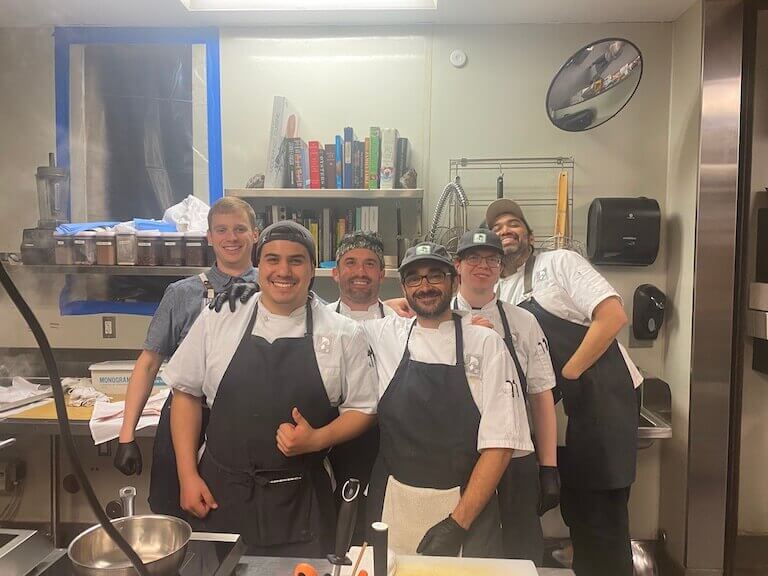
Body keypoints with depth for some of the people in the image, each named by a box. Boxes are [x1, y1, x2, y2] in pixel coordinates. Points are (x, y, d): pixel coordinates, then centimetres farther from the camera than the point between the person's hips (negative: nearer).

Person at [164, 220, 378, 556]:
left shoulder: (343, 334, -4)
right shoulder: (218, 320, -1)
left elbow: (362, 409, 3)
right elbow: (186, 393, 6)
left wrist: (316, 440, -15)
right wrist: (188, 476, 1)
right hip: (220, 493, 1)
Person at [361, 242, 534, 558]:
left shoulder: (486, 343, -5)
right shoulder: (384, 334, 2)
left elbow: (500, 443, -7)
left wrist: (458, 523, -11)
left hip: (467, 505, -2)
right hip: (393, 504, 2)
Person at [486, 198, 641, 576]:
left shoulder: (558, 262, -6)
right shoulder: (496, 292, 12)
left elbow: (613, 316, -16)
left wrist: (566, 374, -16)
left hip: (601, 393, -6)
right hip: (556, 404, 6)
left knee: (600, 513, -2)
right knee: (573, 505, 15)